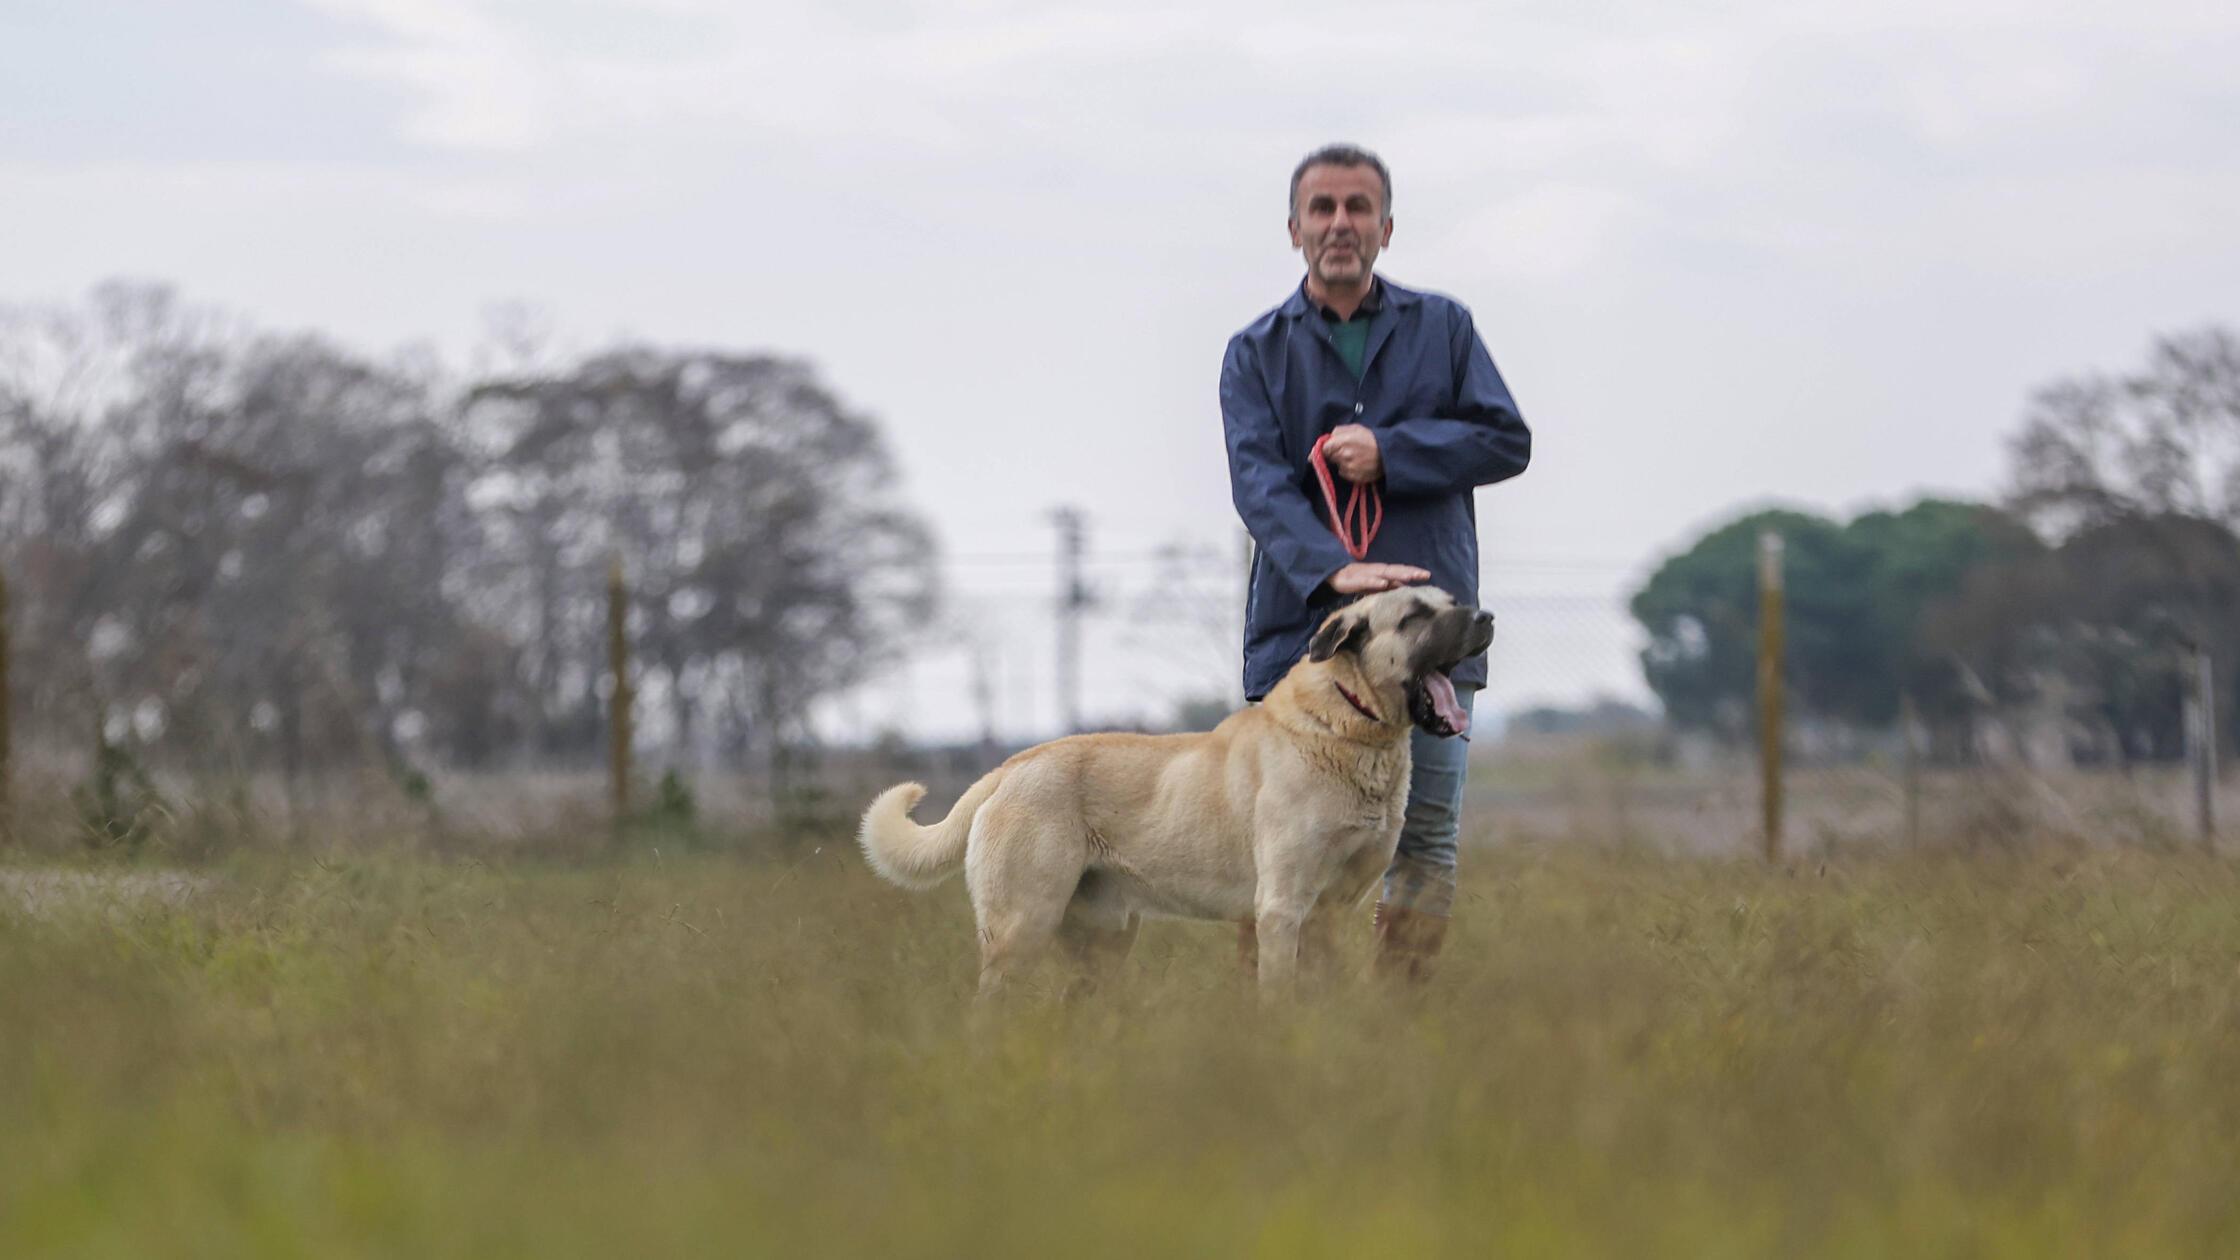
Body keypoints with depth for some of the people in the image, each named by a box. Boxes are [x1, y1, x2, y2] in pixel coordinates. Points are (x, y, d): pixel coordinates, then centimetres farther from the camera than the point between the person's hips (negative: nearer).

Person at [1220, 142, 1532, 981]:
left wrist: (1389, 453, -10)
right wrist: (1333, 569, -26)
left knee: (1425, 841, 0)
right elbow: (1257, 478, -8)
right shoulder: (1256, 353, 7)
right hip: (1302, 625, -1)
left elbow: (1506, 441, 4)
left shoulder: (1442, 329, 13)